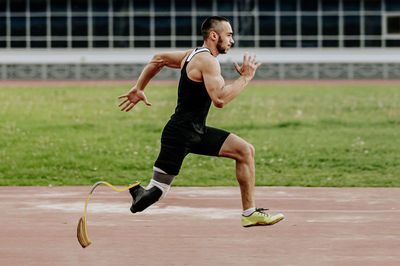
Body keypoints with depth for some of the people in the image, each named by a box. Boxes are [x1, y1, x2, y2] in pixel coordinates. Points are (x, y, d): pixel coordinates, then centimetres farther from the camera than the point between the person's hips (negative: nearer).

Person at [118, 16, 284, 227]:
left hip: (198, 132, 10)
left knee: (246, 151, 2)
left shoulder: (193, 55, 12)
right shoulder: (208, 60, -17)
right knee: (155, 194, -12)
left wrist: (138, 88, 28)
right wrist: (245, 77, -16)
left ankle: (250, 213, 5)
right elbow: (220, 99, -27)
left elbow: (158, 59, 23)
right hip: (180, 134, -10)